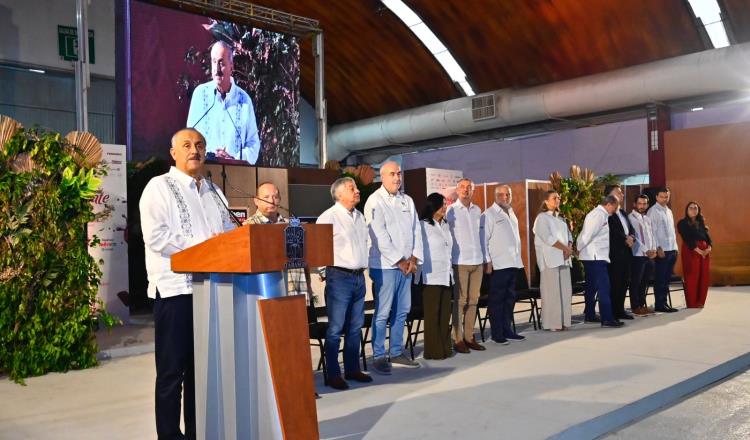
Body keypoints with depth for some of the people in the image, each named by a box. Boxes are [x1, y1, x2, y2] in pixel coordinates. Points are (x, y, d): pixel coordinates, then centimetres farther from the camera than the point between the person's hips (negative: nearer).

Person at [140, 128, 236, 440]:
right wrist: (202, 245, -17)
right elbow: (156, 237, -15)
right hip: (175, 288, -6)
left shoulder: (213, 192, 18)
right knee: (172, 369, 2)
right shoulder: (159, 187, -3)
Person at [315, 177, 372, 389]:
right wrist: (323, 271, -8)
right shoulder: (329, 217, -8)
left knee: (355, 327, 13)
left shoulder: (359, 216, 14)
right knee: (336, 328, -3)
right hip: (339, 276, -7)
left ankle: (352, 369, 23)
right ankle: (333, 374, 5)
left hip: (359, 276, 7)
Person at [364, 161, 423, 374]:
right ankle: (379, 356, 4)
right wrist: (399, 261, -12)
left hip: (407, 265, 7)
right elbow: (380, 237, -13)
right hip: (385, 265, -7)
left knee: (402, 311, 11)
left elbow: (416, 230, 12)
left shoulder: (407, 201, 15)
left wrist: (414, 258, 0)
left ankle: (396, 352, 22)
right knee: (383, 312, -5)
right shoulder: (375, 201, -7)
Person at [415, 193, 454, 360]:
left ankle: (445, 347, 16)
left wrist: (450, 272, 17)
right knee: (432, 314, -3)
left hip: (446, 275, 7)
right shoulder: (423, 225, -5)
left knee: (445, 314, 8)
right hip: (431, 276, -6)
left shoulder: (445, 225, 17)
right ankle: (433, 350, 3)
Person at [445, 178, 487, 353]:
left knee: (473, 300, 7)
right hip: (460, 261, -5)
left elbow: (480, 234, 18)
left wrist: (485, 257, 15)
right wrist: (448, 259, -6)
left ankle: (469, 336, 14)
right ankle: (457, 339, 1)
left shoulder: (477, 210, 13)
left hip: (477, 260, 5)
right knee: (460, 300, -4)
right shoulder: (451, 210, -2)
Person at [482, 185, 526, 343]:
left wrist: (518, 258, 15)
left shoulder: (511, 214, 18)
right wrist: (487, 261, -16)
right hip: (498, 264, -8)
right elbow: (483, 239, -12)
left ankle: (507, 330, 21)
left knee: (510, 298, 13)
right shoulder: (489, 214, -7)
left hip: (513, 263, 8)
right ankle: (497, 333, 4)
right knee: (497, 299, -2)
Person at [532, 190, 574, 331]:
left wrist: (569, 247, -5)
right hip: (550, 259, -7)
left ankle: (563, 321, 10)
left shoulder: (560, 219, 20)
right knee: (552, 291, -7)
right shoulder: (542, 217, -3)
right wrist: (565, 248, -10)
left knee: (565, 290, 4)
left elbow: (568, 235, 15)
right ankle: (552, 323, -3)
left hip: (563, 259, 7)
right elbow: (548, 238, -13)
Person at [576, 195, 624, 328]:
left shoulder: (598, 213, 18)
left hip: (593, 257, 10)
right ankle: (607, 319, -11)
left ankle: (589, 315, 23)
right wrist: (579, 249, -10)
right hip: (596, 257, -10)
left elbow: (586, 233, 15)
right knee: (604, 287, -10)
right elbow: (588, 234, -20)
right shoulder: (599, 214, -15)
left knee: (592, 286, 15)